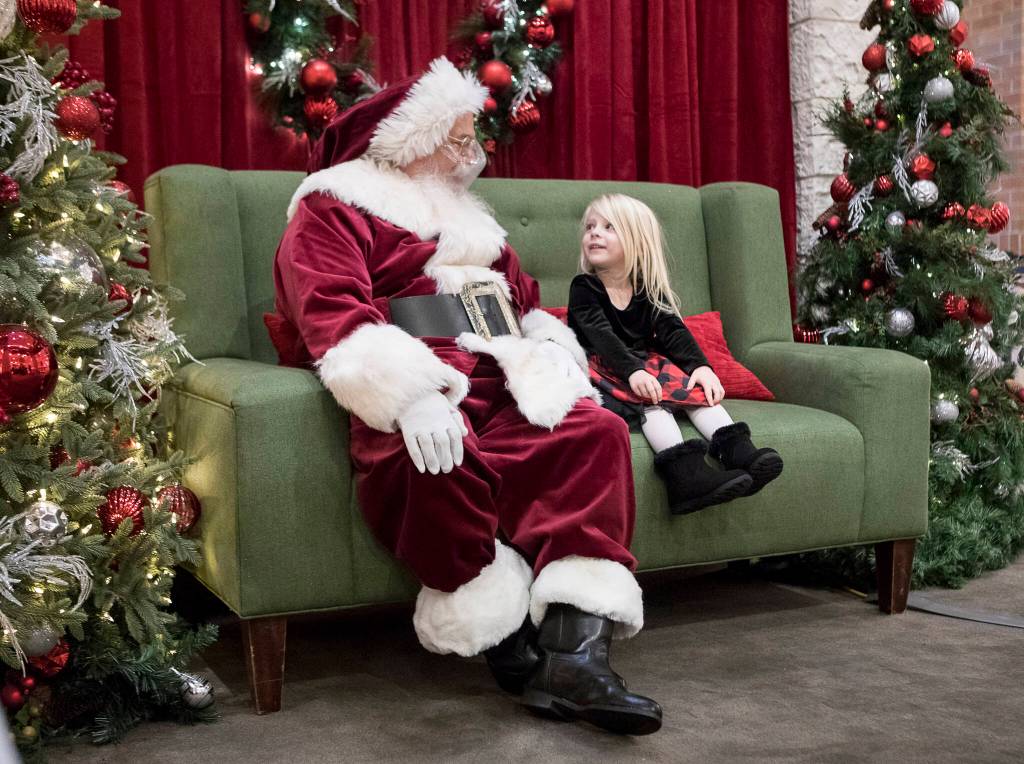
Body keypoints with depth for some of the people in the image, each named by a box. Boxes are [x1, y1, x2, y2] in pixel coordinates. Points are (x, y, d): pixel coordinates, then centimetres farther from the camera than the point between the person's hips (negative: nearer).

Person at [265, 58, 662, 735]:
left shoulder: (465, 219, 31)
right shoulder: (335, 209, 8)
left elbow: (530, 305, 25)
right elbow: (334, 314, -10)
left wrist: (550, 364, -1)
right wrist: (411, 397, -28)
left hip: (503, 387, 6)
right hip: (416, 392, -6)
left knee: (596, 431, -22)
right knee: (444, 461, -38)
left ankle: (576, 647, -30)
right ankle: (509, 646, -20)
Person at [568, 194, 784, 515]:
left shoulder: (649, 290, 11)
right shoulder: (583, 288, -3)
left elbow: (673, 330, -2)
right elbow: (602, 335, -19)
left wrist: (700, 365, -21)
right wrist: (632, 371, -36)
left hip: (644, 364, 5)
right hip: (603, 369, -5)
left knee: (694, 384, -20)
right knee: (652, 395, -32)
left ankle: (738, 452, -37)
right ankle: (685, 472, -53)